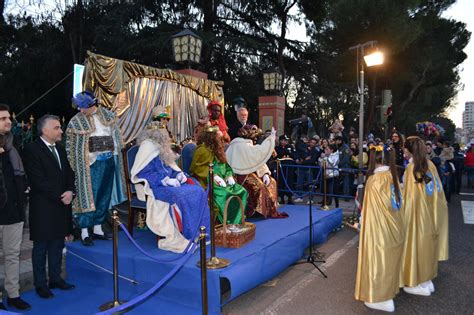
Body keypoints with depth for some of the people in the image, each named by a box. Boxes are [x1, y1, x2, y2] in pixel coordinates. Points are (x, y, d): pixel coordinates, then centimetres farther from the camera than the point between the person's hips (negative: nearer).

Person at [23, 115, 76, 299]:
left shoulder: (60, 148, 12)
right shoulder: (32, 149, -11)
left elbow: (69, 173, 12)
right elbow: (38, 180, -17)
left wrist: (70, 191, -6)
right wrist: (60, 196, -15)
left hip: (62, 206, 7)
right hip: (43, 208, -6)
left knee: (57, 245, 14)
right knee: (41, 247, 7)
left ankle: (55, 279, 27)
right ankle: (40, 284, 20)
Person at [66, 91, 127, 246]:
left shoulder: (107, 114, 5)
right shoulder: (75, 121, -5)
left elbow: (116, 134, 13)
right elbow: (70, 146, -2)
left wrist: (116, 151, 8)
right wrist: (74, 165, -6)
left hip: (109, 161, 4)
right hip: (89, 163, -4)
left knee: (104, 195, 10)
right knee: (88, 195, -3)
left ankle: (97, 229, 22)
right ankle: (84, 232, 7)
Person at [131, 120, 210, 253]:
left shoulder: (161, 147, 17)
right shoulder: (148, 147, -8)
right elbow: (144, 173, -15)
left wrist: (179, 174, 0)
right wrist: (166, 180, -20)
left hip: (168, 183, 8)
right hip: (155, 187, -8)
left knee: (198, 191, -10)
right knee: (178, 196, -34)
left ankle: (197, 233, -8)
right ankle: (175, 239, -24)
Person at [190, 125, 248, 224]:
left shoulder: (217, 150, 17)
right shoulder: (203, 150, -8)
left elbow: (225, 166, 20)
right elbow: (198, 169, -14)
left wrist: (229, 175, -1)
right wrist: (214, 177, -21)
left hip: (221, 182, 8)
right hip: (207, 183, -8)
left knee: (241, 191, -9)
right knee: (224, 195, -32)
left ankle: (236, 221, -6)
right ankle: (227, 223, -19)